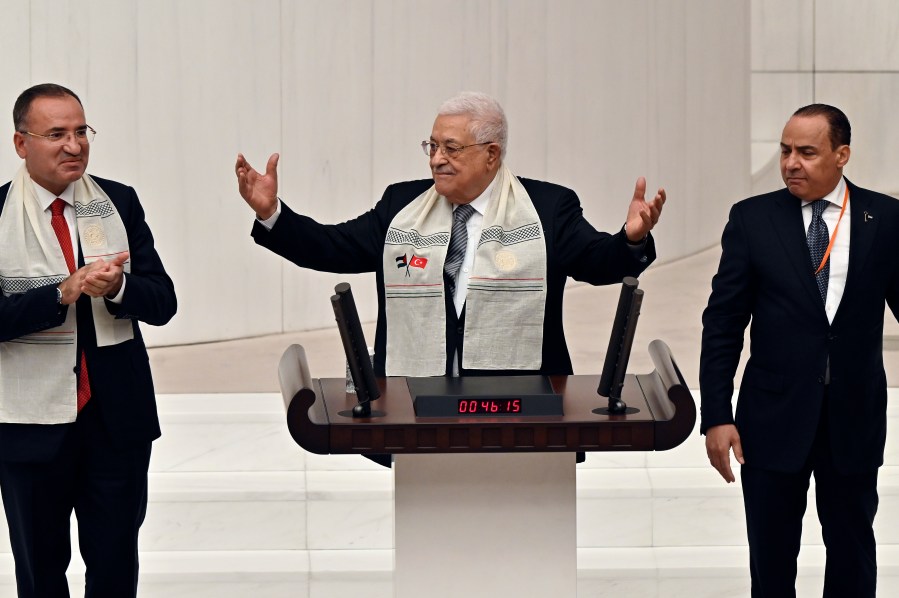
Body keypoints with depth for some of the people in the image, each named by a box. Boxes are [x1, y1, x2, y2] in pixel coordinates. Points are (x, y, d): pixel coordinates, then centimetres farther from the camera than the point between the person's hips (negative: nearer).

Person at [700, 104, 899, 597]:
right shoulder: (752, 219, -2)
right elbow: (722, 324, -2)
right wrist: (716, 416, -7)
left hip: (855, 414, 0)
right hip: (774, 416, 0)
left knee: (852, 552, 12)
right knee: (771, 557, 9)